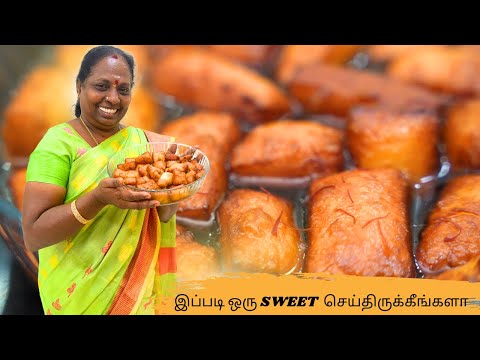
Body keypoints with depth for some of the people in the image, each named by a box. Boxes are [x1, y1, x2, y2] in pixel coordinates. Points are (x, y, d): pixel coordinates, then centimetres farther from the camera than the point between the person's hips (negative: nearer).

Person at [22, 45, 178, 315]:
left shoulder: (142, 141, 1)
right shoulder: (58, 143, -13)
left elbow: (164, 214, -4)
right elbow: (33, 235, -19)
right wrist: (98, 198, -31)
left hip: (137, 291, 4)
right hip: (78, 295, -4)